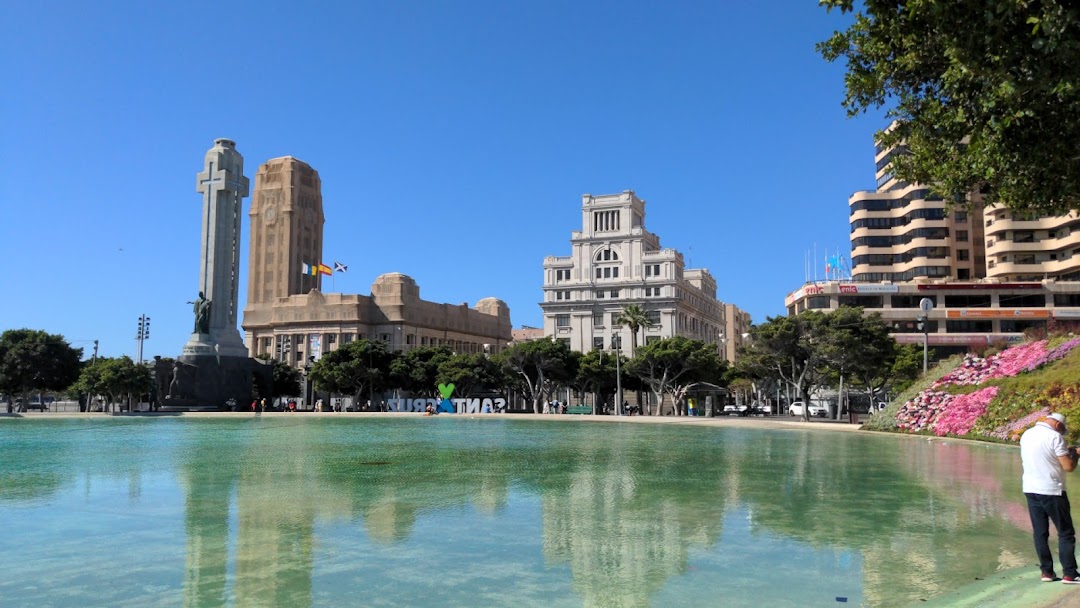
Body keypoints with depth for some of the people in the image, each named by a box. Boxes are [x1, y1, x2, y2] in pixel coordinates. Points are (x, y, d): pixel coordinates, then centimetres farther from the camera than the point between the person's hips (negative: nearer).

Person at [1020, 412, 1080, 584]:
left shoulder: (1026, 435, 9)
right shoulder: (1054, 436, -13)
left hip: (1030, 489, 6)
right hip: (1051, 491, -6)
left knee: (1040, 532, 9)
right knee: (1065, 533, 4)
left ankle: (1046, 572, 12)